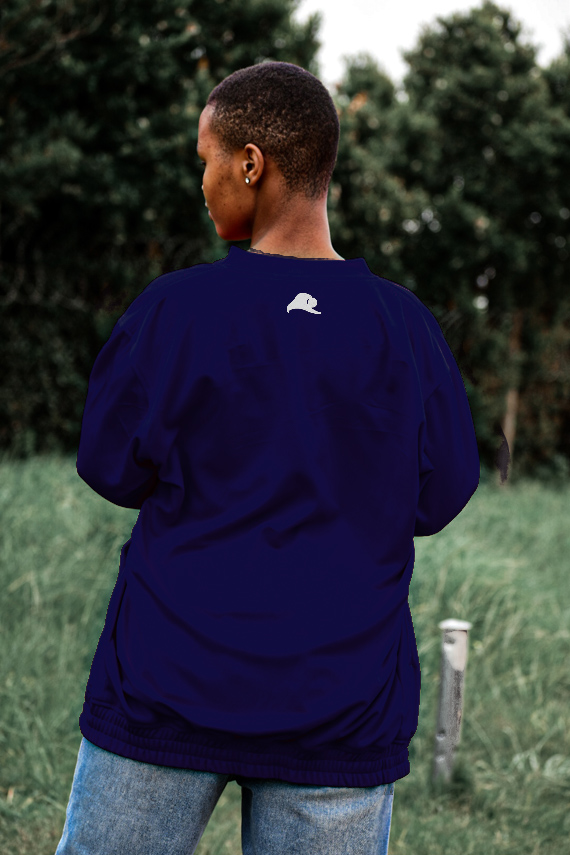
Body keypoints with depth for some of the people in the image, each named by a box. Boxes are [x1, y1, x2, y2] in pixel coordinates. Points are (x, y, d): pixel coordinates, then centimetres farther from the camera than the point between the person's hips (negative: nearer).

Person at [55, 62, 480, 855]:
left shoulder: (174, 312, -10)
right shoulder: (408, 330, -4)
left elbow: (114, 469, 0)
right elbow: (438, 497, 5)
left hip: (170, 693, -1)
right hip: (340, 715, 2)